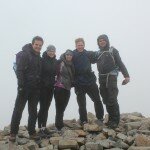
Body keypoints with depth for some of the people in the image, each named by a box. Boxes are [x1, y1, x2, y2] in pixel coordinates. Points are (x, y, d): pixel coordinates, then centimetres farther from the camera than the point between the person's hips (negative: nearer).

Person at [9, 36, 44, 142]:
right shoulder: (25, 54, -6)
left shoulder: (39, 57, 13)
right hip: (25, 87, -6)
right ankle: (13, 132, 7)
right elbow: (19, 71, -13)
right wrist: (21, 85, -20)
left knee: (33, 111, 10)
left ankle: (32, 132, 18)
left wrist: (40, 87, 9)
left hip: (35, 89, 6)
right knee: (18, 110, -1)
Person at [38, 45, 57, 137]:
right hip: (43, 87, -5)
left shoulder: (55, 61, 9)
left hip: (51, 87, 5)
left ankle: (44, 127, 16)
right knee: (43, 107, -6)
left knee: (46, 107, 9)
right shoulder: (42, 60, -9)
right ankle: (40, 128, -2)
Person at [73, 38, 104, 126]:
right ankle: (84, 122, 20)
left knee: (97, 100, 7)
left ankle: (100, 119, 23)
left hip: (90, 82, 2)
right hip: (79, 84, -1)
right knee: (81, 104, 7)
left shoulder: (89, 54, 3)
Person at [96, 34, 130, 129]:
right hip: (102, 78, 5)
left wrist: (126, 75, -14)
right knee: (106, 100, 6)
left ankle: (115, 120, -3)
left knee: (112, 100, -10)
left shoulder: (112, 50, 2)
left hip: (111, 77, -5)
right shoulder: (99, 53, 16)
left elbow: (120, 63, -5)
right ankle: (111, 119, 15)